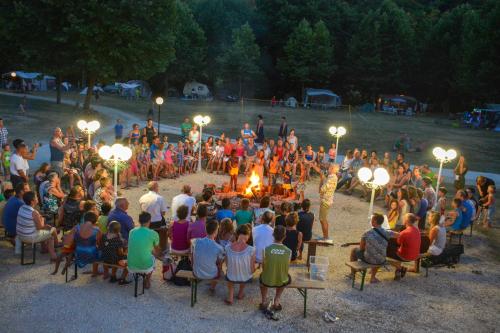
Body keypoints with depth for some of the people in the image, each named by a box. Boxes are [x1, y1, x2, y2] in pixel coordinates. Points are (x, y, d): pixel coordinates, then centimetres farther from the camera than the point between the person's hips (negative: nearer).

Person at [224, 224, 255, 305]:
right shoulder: (251, 250, -28)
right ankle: (240, 293, 50)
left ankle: (230, 297, 31)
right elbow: (252, 269, -17)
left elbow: (227, 264, -5)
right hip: (246, 278, -1)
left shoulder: (228, 247, -21)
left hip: (231, 277, 1)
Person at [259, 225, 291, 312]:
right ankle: (276, 302, 28)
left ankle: (264, 301, 30)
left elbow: (263, 267, -7)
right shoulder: (288, 251, -18)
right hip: (281, 282, 0)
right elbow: (287, 269, -4)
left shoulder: (267, 249, -20)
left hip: (267, 281, 0)